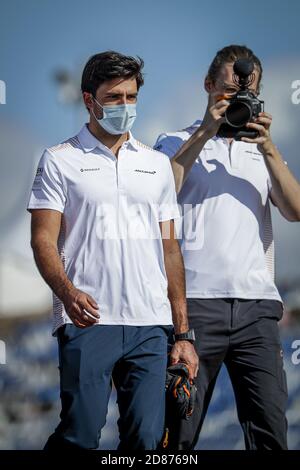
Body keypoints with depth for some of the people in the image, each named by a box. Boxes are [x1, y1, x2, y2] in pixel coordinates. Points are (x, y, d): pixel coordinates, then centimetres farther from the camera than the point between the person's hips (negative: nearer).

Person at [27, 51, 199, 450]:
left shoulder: (158, 165, 19)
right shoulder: (60, 160, 7)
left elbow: (170, 249, 19)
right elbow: (44, 240, -2)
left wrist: (183, 333, 12)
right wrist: (67, 292, -23)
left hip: (151, 326, 4)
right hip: (86, 322, -4)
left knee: (147, 439, -2)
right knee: (80, 435, -10)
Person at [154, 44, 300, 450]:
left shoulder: (261, 151, 23)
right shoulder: (178, 143, 13)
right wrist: (203, 134, -10)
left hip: (257, 304, 3)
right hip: (197, 299, -3)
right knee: (179, 430, -3)